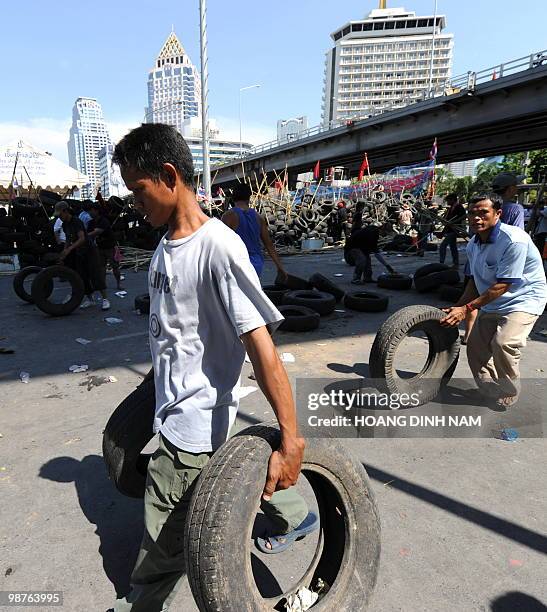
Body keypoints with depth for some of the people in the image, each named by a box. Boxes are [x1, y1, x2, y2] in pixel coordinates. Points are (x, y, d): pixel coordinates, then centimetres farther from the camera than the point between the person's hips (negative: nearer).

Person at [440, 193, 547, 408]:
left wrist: (466, 308, -25)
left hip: (523, 299, -8)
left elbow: (502, 286, -25)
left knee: (504, 344, -26)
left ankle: (509, 395, 0)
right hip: (491, 304, 8)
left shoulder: (514, 240, -25)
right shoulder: (473, 245, 0)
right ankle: (489, 390, 29)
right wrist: (457, 308, 0)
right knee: (475, 346, 6)